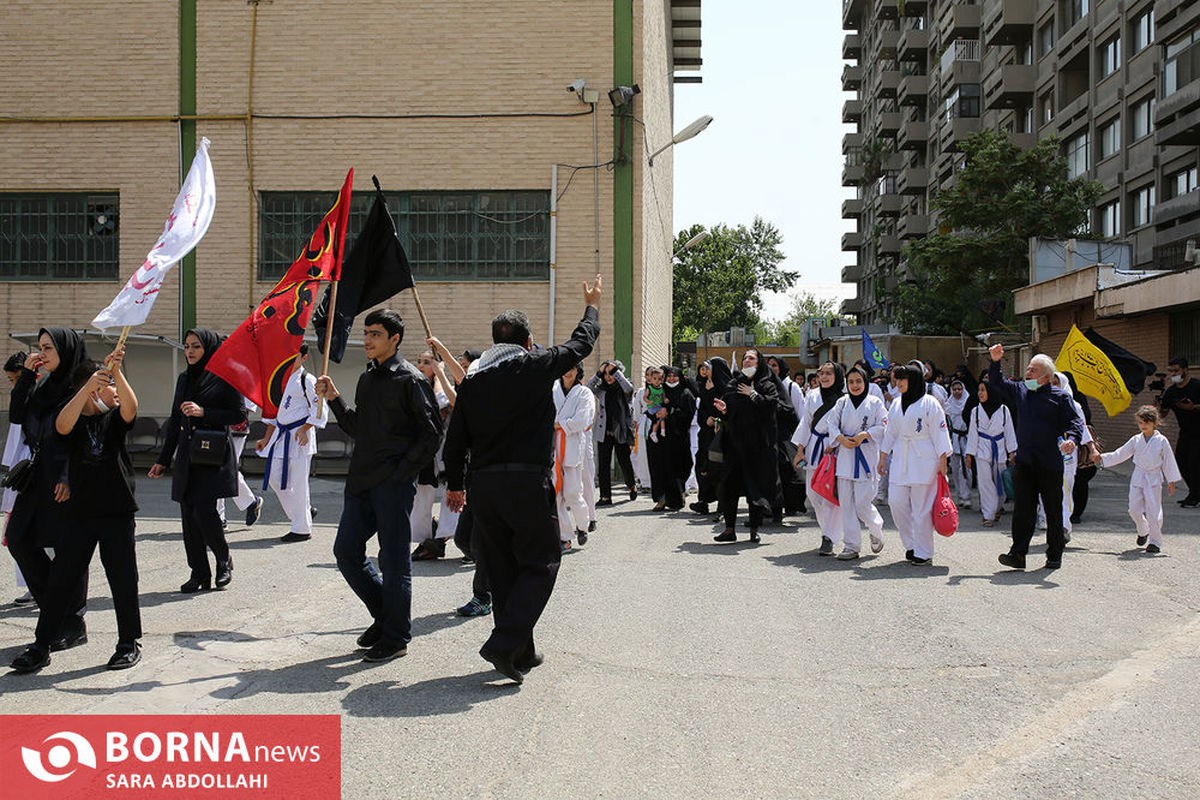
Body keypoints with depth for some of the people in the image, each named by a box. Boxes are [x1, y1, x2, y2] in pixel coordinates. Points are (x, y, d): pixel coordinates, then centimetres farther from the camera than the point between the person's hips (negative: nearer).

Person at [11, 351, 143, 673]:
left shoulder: (115, 418, 5)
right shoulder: (76, 420, 3)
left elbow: (130, 407, -17)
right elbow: (62, 426, -20)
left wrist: (116, 371, -29)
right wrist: (89, 386, -31)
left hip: (117, 512, 0)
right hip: (80, 513, 0)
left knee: (122, 577, 4)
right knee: (61, 578, 5)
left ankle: (129, 643, 17)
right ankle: (41, 646, 16)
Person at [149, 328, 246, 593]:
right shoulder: (184, 378, 15)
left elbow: (239, 414, -9)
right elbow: (175, 422, 19)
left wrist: (203, 412, -17)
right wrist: (163, 460, 18)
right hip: (187, 456, 6)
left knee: (203, 511, -13)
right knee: (188, 514, 4)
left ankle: (224, 560, 10)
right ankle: (199, 573, 12)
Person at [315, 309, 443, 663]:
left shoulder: (410, 379, -8)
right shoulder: (366, 378, 16)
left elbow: (431, 434, -10)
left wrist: (402, 471, -12)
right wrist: (334, 399, 10)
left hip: (394, 484, -8)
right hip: (361, 481, 8)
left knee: (393, 559, 0)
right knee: (346, 551, 9)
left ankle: (396, 637, 12)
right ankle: (384, 615, 28)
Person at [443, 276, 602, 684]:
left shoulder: (473, 379, 9)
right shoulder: (536, 366, -3)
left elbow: (455, 439, 10)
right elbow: (580, 344, 11)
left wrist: (455, 484, 21)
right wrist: (592, 306, 29)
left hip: (483, 483, 5)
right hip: (527, 482, -5)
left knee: (502, 569, 12)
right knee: (540, 564, 3)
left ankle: (521, 651, 19)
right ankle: (504, 643, -10)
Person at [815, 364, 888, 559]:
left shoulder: (875, 403, 2)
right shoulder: (842, 402, 10)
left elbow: (883, 426, -2)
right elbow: (830, 423, 6)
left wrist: (864, 435, -14)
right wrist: (841, 439, -11)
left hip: (866, 457, -3)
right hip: (845, 456, 4)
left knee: (862, 502, -9)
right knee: (846, 503, 2)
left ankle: (877, 530, 23)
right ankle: (851, 546, 9)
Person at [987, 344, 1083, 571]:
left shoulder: (1060, 397, 0)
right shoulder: (1019, 391, 13)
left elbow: (1074, 423, -5)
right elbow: (997, 384, 23)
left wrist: (1072, 439, -25)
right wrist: (995, 362, 8)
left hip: (1050, 463, -3)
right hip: (1024, 462, 3)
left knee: (1053, 509, 7)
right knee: (1022, 508, -3)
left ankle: (1054, 554, 18)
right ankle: (1018, 553, -4)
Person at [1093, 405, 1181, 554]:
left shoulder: (1161, 441, -4)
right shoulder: (1136, 440, 5)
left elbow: (1169, 461, 1)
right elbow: (1119, 455, 9)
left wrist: (1171, 481, 2)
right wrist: (1101, 458, 1)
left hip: (1154, 479, -4)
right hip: (1137, 478, 4)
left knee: (1153, 511, -6)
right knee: (1134, 509, 3)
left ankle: (1155, 541, 5)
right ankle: (1143, 531, 31)